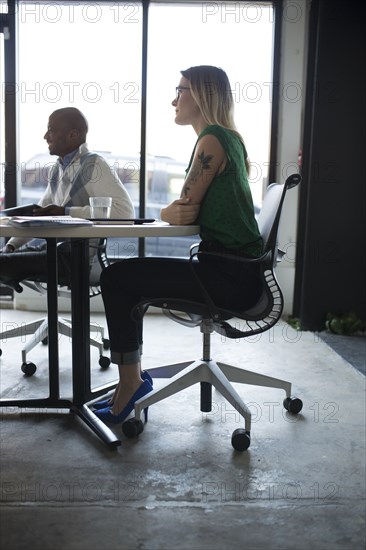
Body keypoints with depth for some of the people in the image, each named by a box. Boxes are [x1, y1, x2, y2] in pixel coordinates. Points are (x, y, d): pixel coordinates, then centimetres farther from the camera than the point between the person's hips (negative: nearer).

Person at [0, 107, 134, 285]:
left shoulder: (94, 165, -7)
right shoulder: (57, 169, 18)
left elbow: (125, 210, -20)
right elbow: (38, 214, 26)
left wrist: (65, 212, -20)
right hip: (50, 247, 8)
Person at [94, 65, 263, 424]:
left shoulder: (213, 138, -12)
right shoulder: (229, 138, 18)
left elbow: (186, 210, -15)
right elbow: (193, 211, 15)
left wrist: (166, 212, 5)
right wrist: (172, 212, -5)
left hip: (231, 276, -10)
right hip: (234, 269, 10)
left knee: (116, 278, -7)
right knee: (127, 275, 15)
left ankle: (131, 380, 4)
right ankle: (131, 380, 17)